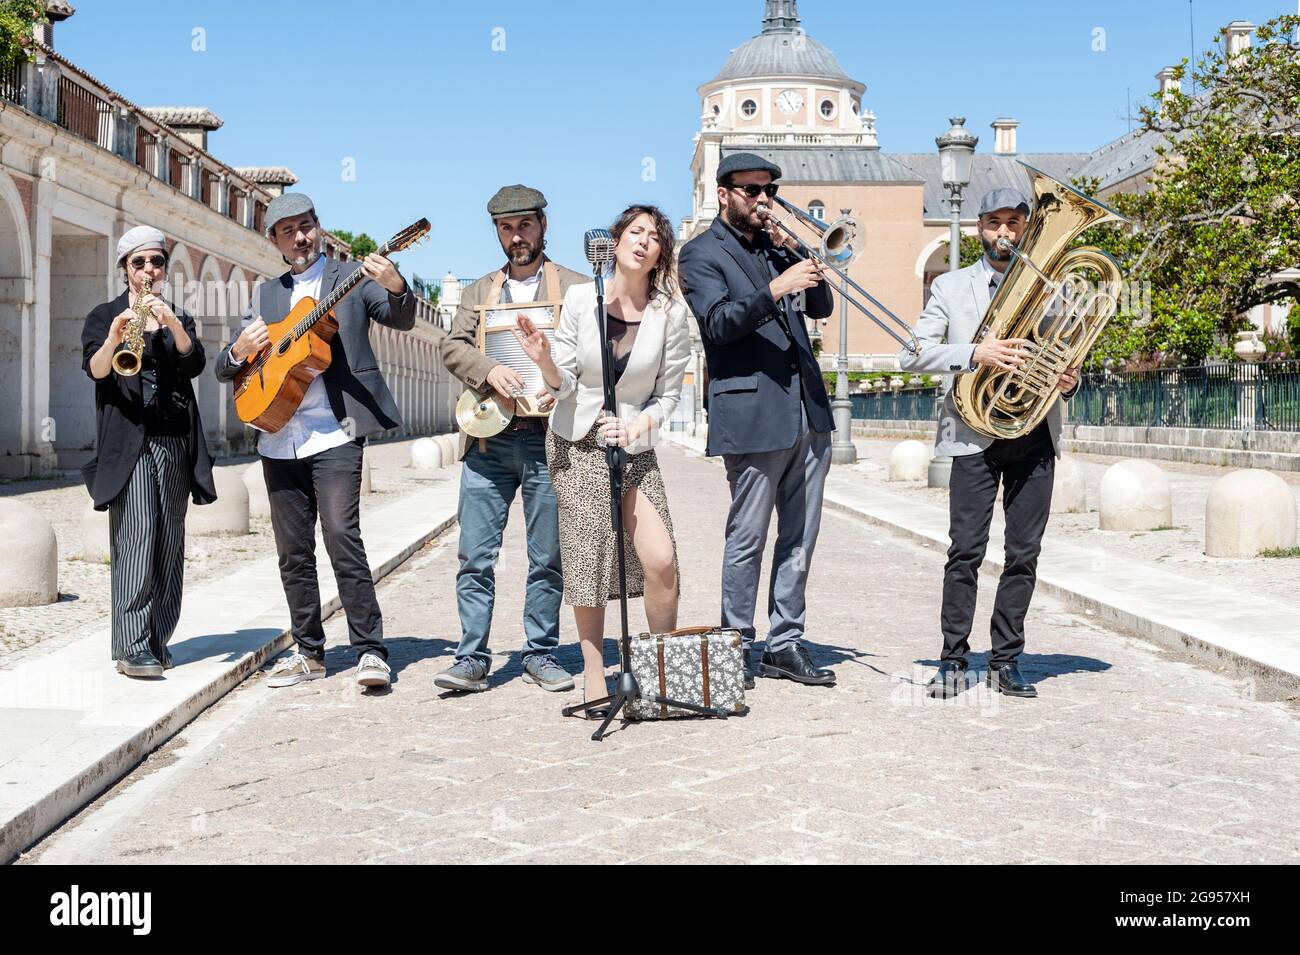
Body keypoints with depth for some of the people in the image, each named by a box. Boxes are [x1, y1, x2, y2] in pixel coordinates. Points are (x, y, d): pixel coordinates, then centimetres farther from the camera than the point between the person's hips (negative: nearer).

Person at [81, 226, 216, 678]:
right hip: (129, 441, -4)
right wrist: (114, 337, -31)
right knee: (136, 539, -14)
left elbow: (195, 364, -3)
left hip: (175, 441, 4)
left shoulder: (179, 319, 17)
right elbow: (95, 369, -11)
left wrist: (173, 324, -21)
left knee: (169, 543, 5)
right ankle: (132, 648, -15)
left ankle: (158, 640, 12)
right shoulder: (105, 315, 7)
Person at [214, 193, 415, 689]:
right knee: (293, 551, 8)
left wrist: (396, 287, -31)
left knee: (342, 538, -15)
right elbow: (224, 368, 17)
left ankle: (371, 651, -11)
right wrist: (240, 350, -7)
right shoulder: (266, 295, 18)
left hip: (334, 434, -5)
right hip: (278, 438, 5)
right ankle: (309, 652, 18)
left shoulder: (353, 277, 6)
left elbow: (402, 320, -9)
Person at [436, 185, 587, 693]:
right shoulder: (479, 291, 19)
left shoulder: (575, 287, 9)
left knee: (547, 557, 4)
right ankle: (472, 658, 4)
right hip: (488, 439, 2)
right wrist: (489, 370, -15)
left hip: (548, 437, -2)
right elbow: (452, 346, 6)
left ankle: (541, 653, 14)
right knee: (475, 556, -1)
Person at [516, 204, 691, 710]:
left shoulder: (670, 311, -6)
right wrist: (544, 361, -23)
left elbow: (669, 393, 1)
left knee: (660, 559, -13)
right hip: (575, 443, 0)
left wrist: (641, 423, -17)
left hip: (635, 447, 0)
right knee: (587, 559, -3)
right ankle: (594, 675, 10)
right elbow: (565, 385, -3)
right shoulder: (581, 298, -6)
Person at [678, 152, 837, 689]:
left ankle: (784, 644, 17)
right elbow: (718, 323, -16)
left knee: (801, 537, 9)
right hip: (753, 415, -7)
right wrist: (775, 289, -27)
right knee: (747, 538, -1)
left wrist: (798, 257, -1)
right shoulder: (701, 253, -1)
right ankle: (737, 648, 10)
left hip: (808, 411, 7)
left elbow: (820, 308, 14)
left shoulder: (776, 244, 18)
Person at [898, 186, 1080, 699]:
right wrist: (974, 353, -15)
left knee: (1024, 554, 3)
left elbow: (1062, 359, 22)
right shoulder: (950, 287, 9)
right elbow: (913, 353, -1)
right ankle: (953, 661, 2)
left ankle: (1006, 661, 11)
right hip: (974, 433, -2)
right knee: (966, 550, -5)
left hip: (1035, 433, 2)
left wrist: (1069, 381, -2)